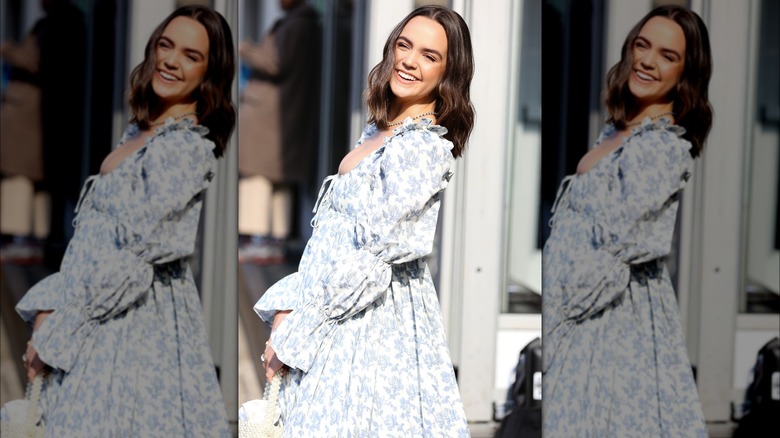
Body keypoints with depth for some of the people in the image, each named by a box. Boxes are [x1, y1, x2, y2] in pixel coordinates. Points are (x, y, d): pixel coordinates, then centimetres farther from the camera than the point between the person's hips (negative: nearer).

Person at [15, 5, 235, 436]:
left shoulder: (188, 149, -16)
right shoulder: (139, 131, 11)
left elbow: (134, 258, -19)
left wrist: (53, 335, -15)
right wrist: (49, 306, 8)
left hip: (137, 324, -8)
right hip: (100, 318, 8)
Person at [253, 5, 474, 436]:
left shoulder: (425, 149, -17)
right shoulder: (377, 130, 10)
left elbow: (372, 258, -20)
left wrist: (290, 337, -16)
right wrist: (288, 307, 7)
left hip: (373, 324, -8)